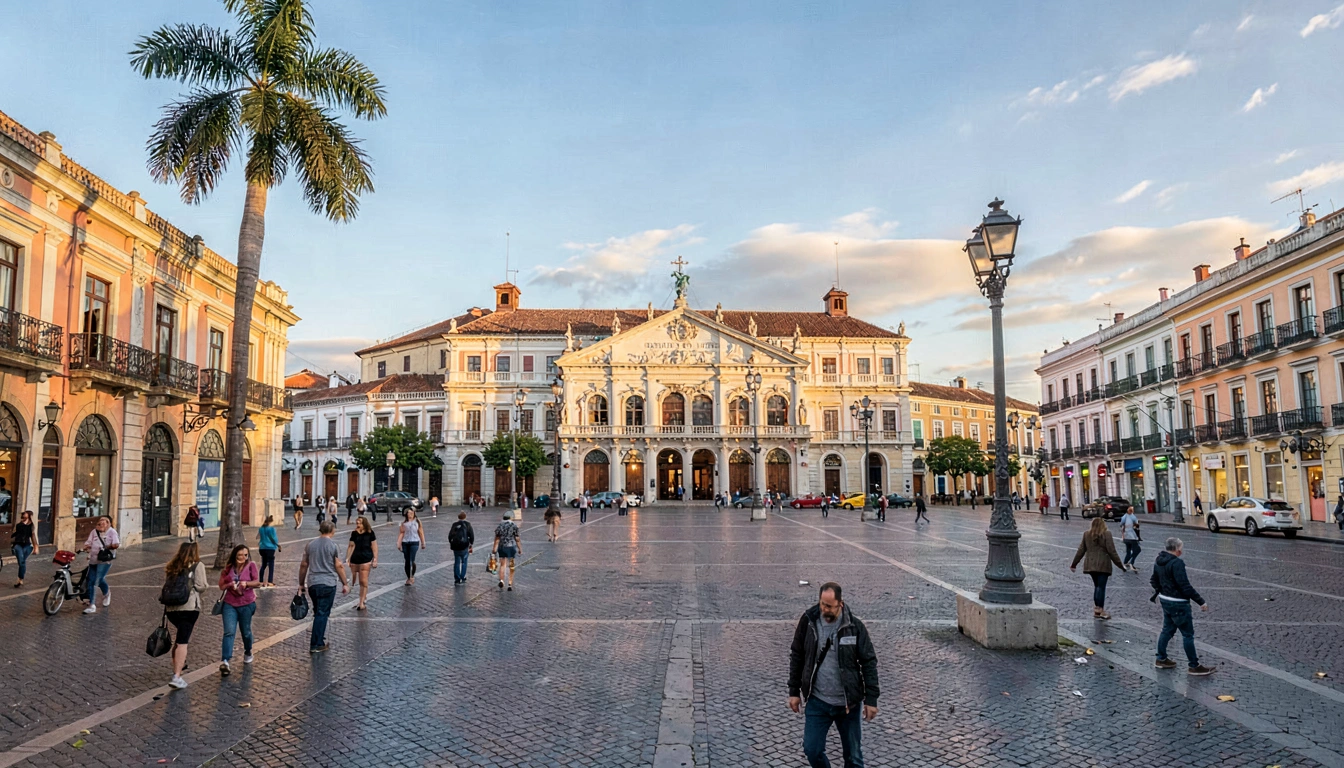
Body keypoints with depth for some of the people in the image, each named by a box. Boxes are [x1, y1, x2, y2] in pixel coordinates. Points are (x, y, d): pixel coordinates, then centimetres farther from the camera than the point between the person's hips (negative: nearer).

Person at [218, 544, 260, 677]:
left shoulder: (251, 566, -2)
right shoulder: (228, 568, 6)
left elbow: (257, 583, -8)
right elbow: (221, 586, 9)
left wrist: (246, 583, -26)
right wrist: (230, 584, -12)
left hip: (247, 605, -1)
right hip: (230, 605, 1)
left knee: (246, 632, 11)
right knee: (229, 632, -13)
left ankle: (248, 652, 39)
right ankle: (224, 662, -19)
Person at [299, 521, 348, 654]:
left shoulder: (310, 545, 7)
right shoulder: (333, 546, -6)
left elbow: (303, 565, 9)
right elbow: (339, 566, -7)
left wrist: (301, 584, 17)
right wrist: (345, 584, 0)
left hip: (312, 584, 5)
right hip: (328, 584, -5)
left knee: (318, 613, 17)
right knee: (322, 614, -1)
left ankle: (320, 641, 23)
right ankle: (316, 645, -1)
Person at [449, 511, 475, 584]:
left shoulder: (454, 525, 5)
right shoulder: (467, 524, -2)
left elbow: (450, 535, 7)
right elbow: (471, 535, -3)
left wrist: (451, 544, 21)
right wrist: (471, 545, 8)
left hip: (455, 546, 2)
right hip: (464, 546, -2)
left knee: (456, 562, 11)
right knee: (464, 562, 7)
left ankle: (457, 579, 12)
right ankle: (463, 578, 6)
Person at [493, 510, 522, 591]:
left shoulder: (499, 526, 2)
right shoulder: (514, 526, -7)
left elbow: (497, 539, 0)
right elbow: (517, 539, -5)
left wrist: (495, 549, 4)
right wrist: (520, 549, 2)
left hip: (501, 547, 2)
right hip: (511, 547, -2)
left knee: (502, 565, 15)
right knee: (511, 567, 7)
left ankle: (501, 580, -3)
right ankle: (510, 584, 7)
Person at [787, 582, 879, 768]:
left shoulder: (854, 625, -12)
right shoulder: (808, 620, -8)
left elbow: (869, 662, -6)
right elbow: (797, 656, 2)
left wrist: (871, 699, -8)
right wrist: (794, 691, 3)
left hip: (848, 703, -1)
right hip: (817, 701, 1)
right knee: (812, 749, 5)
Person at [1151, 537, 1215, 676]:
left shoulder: (1159, 561, 7)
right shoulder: (1177, 563, -22)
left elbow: (1154, 580, 20)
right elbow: (1185, 586, -25)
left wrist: (1158, 592, 36)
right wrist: (1201, 602, -19)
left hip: (1165, 600, 9)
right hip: (1178, 604, -9)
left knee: (1167, 630, 18)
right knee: (1188, 634, 2)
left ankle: (1161, 659, 26)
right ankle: (1194, 666, 9)